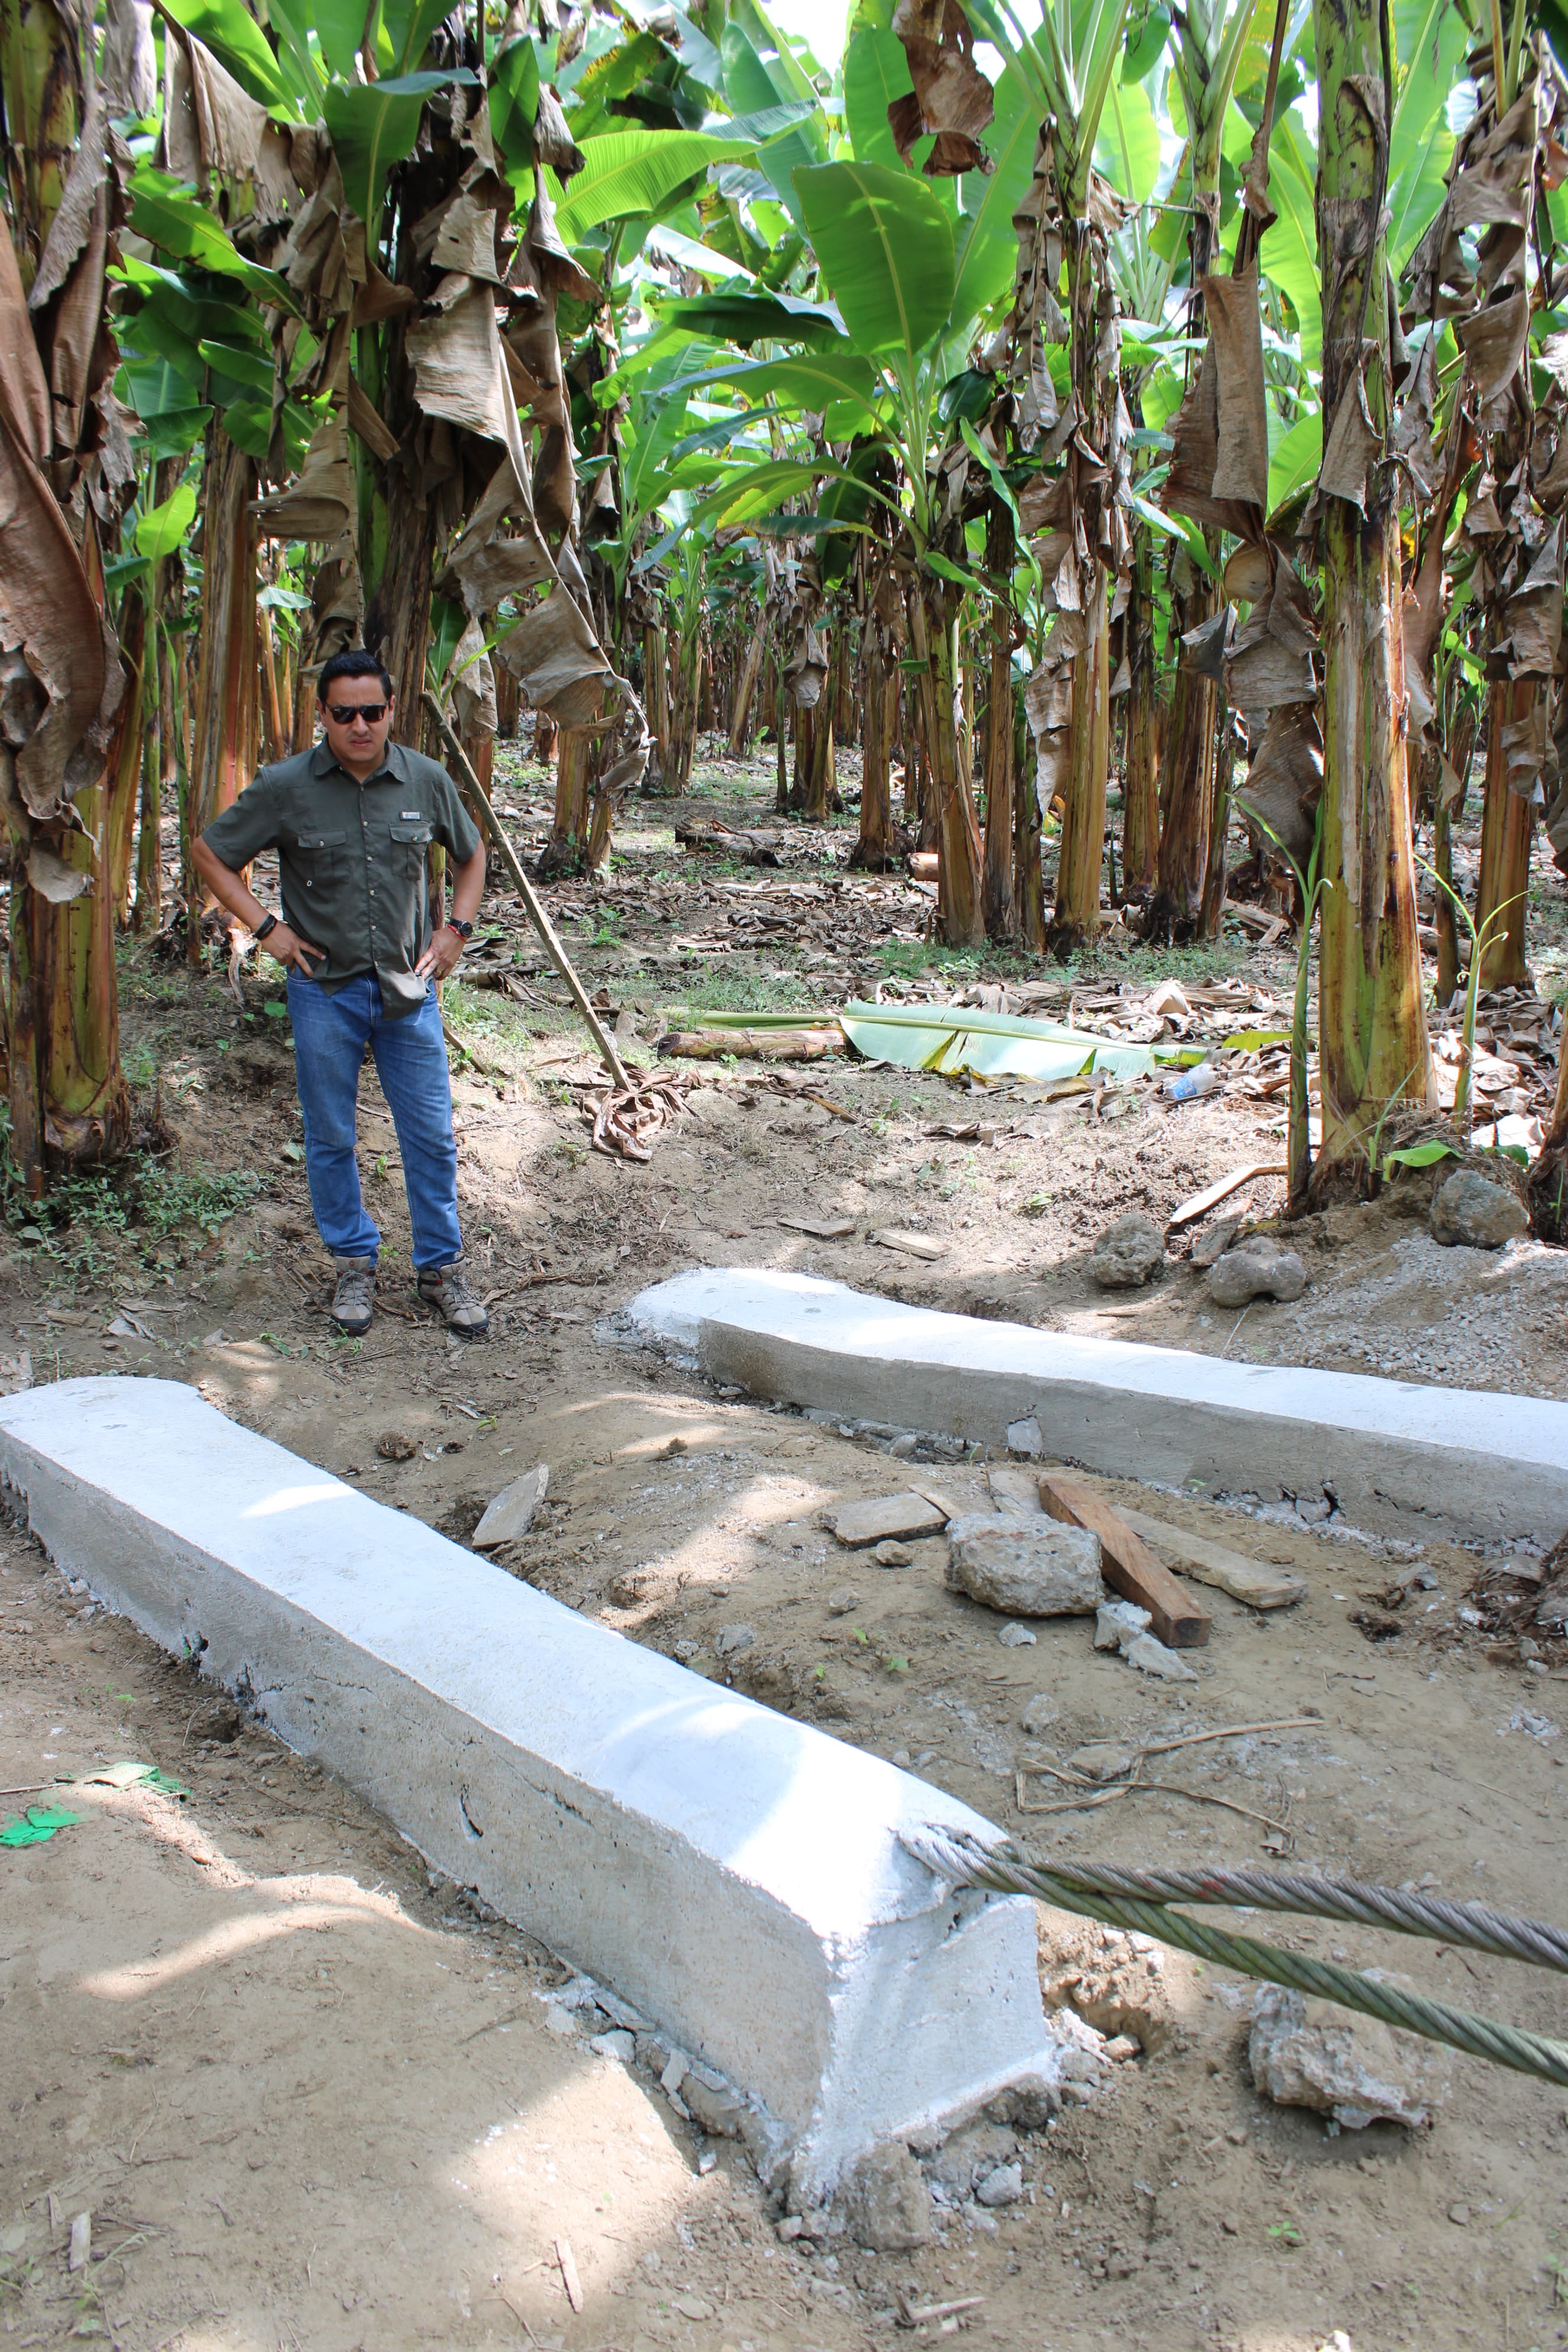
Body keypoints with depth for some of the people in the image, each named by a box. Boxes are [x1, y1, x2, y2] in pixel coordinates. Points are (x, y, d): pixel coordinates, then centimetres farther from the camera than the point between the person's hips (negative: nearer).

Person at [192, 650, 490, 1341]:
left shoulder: (427, 780, -1)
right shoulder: (285, 787, -7)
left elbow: (471, 854, 16)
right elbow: (209, 854, 3)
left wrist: (457, 928, 4)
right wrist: (266, 927, -5)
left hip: (409, 987, 1)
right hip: (325, 991, -1)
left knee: (431, 1138, 4)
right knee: (331, 1140, 8)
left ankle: (441, 1267, 19)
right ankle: (355, 1265, 26)